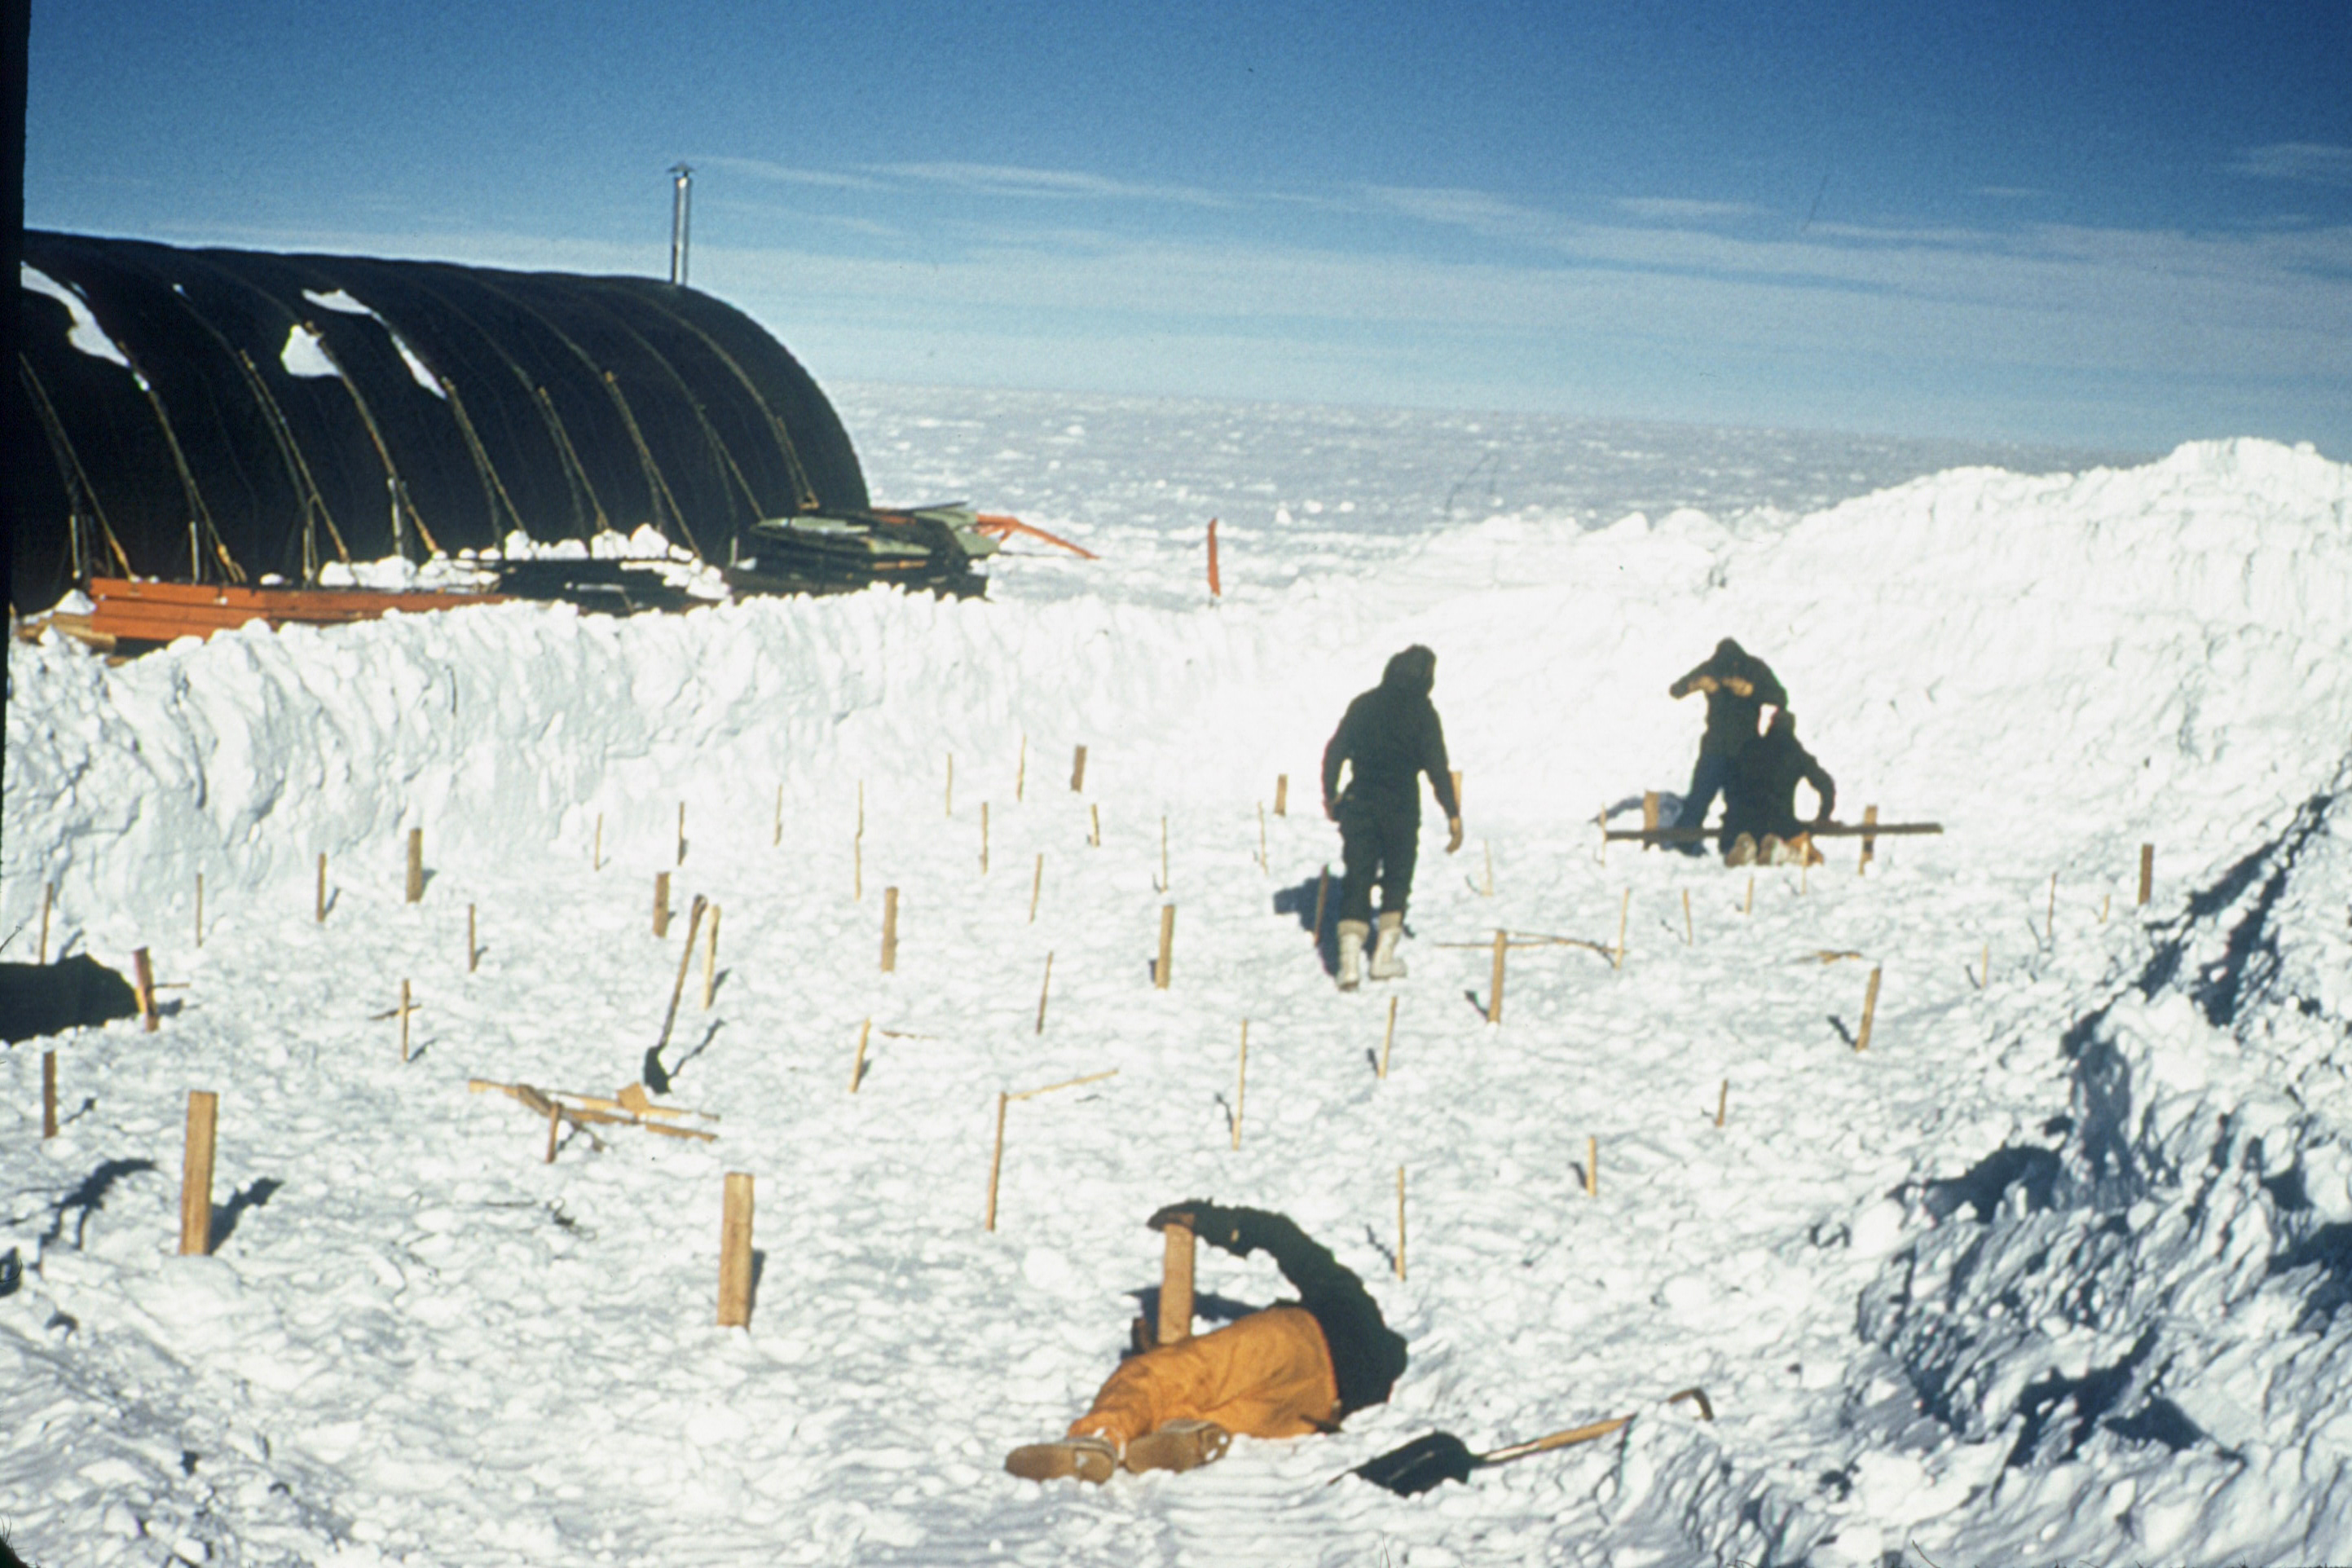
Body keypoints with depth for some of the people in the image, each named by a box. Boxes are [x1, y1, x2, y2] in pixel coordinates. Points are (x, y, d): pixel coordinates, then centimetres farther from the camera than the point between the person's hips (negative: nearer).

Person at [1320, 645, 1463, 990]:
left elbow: (1335, 751, 7)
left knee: (1357, 880, 4)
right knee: (1397, 878, 13)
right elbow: (1437, 767, -10)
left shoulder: (1364, 704, 6)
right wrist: (1453, 814, -7)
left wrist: (1330, 794, 19)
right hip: (1401, 807, -3)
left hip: (1358, 804, 3)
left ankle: (1350, 959, -9)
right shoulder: (1422, 712, -5)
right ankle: (1384, 956, 10)